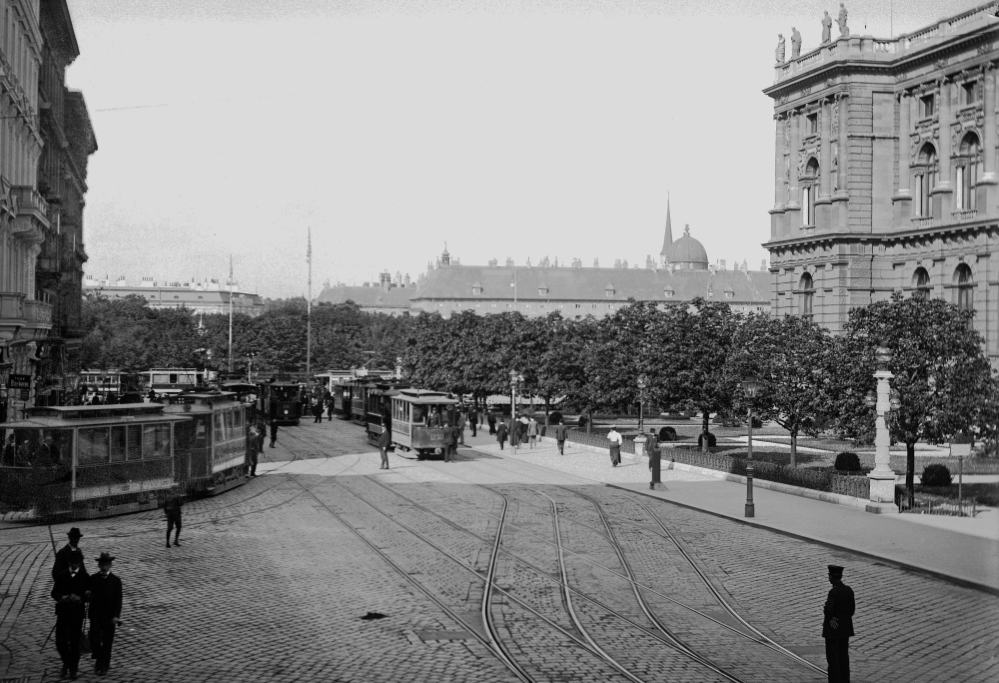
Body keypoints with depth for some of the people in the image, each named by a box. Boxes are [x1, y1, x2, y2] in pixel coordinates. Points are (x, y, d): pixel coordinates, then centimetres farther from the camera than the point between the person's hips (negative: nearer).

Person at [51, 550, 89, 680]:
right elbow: (54, 592, 4)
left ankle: (73, 668, 18)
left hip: (77, 612, -1)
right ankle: (66, 663, 24)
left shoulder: (84, 577, -2)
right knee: (60, 641, -2)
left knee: (75, 642, 4)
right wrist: (61, 597, -16)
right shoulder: (62, 575, 3)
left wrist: (80, 598, -21)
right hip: (63, 612, 2)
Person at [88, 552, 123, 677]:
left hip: (109, 616, -1)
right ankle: (99, 660, 14)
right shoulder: (93, 578, 3)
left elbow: (118, 600, -4)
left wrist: (116, 616, -11)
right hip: (95, 614, 1)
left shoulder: (115, 581, -3)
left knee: (107, 642, 5)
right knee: (94, 639, -9)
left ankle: (104, 665, 17)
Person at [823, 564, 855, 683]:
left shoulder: (834, 591, -22)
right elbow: (851, 609, 9)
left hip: (833, 629, -7)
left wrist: (830, 619, -18)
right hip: (845, 629, 7)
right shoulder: (849, 590, 1)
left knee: (833, 658, 0)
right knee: (843, 656, 14)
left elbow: (828, 608, -36)